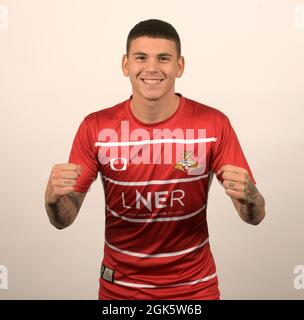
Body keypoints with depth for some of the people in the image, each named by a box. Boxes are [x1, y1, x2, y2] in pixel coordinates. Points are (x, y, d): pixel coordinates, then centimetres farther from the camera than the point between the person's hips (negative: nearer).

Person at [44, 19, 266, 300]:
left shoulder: (214, 124, -14)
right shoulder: (96, 127, -12)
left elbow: (255, 216, -11)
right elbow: (64, 220, -8)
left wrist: (247, 194, -33)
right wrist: (53, 197, -30)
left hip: (195, 285, 0)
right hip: (120, 286, 1)